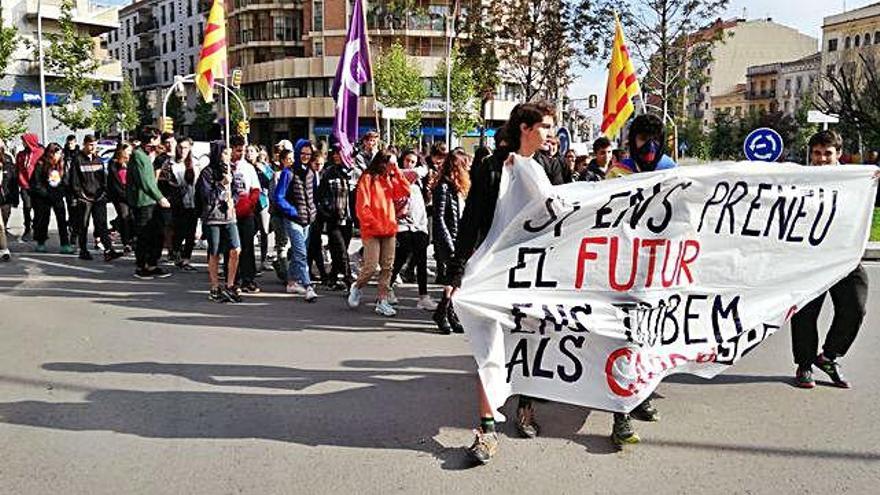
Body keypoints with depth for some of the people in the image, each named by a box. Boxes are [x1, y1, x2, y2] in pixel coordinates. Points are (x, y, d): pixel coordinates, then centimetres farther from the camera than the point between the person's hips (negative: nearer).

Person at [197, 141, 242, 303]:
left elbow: (236, 191, 19)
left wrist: (232, 200, -1)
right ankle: (215, 289, 15)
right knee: (214, 254, 3)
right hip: (212, 217, -4)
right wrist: (222, 184, -16)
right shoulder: (207, 172, -4)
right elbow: (207, 197, -10)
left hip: (229, 216, 4)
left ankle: (229, 286, 4)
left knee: (236, 250, -8)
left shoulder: (230, 170, 12)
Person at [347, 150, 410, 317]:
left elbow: (406, 191, 1)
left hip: (389, 230, 6)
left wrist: (397, 172, -1)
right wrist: (376, 224, -14)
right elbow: (362, 207, -10)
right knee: (371, 267, -8)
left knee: (387, 267, 4)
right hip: (372, 231, -6)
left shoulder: (390, 179, 14)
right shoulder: (368, 178, -5)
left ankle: (382, 301, 9)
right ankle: (357, 288, 20)